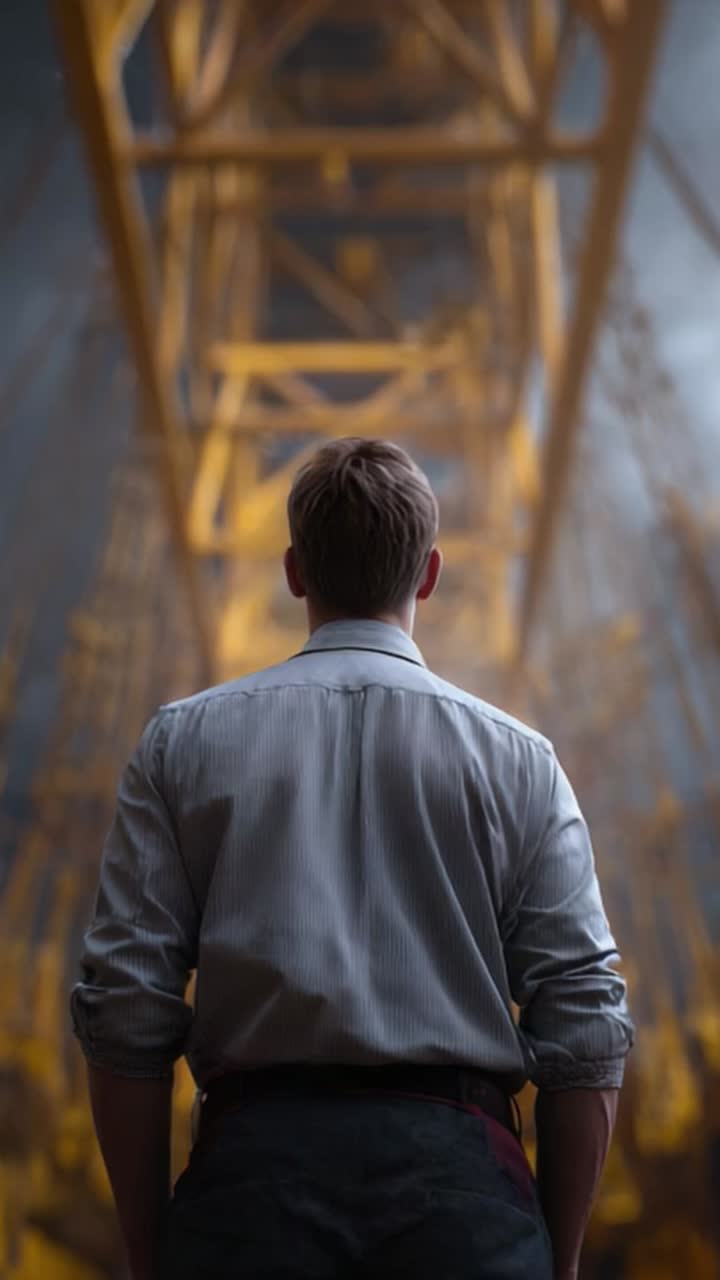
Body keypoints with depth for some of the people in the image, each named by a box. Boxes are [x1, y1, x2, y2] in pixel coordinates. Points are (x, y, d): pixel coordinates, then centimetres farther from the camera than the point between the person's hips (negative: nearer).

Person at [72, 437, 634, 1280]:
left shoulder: (182, 741, 5)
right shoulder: (516, 757, 4)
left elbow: (123, 1013, 2)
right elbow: (587, 1032, 2)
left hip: (254, 1157, 1)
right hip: (458, 1169, 0)